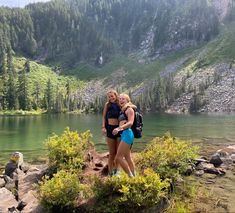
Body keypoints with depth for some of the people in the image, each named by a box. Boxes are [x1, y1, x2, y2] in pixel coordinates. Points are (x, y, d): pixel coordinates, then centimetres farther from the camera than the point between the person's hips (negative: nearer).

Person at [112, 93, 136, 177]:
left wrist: (119, 128, -29)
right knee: (127, 157, 12)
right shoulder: (122, 111, 20)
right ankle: (134, 175, 20)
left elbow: (130, 122, -17)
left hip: (127, 133, -9)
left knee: (119, 157, -10)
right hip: (123, 134, 9)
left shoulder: (129, 109, -4)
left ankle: (130, 176, -3)